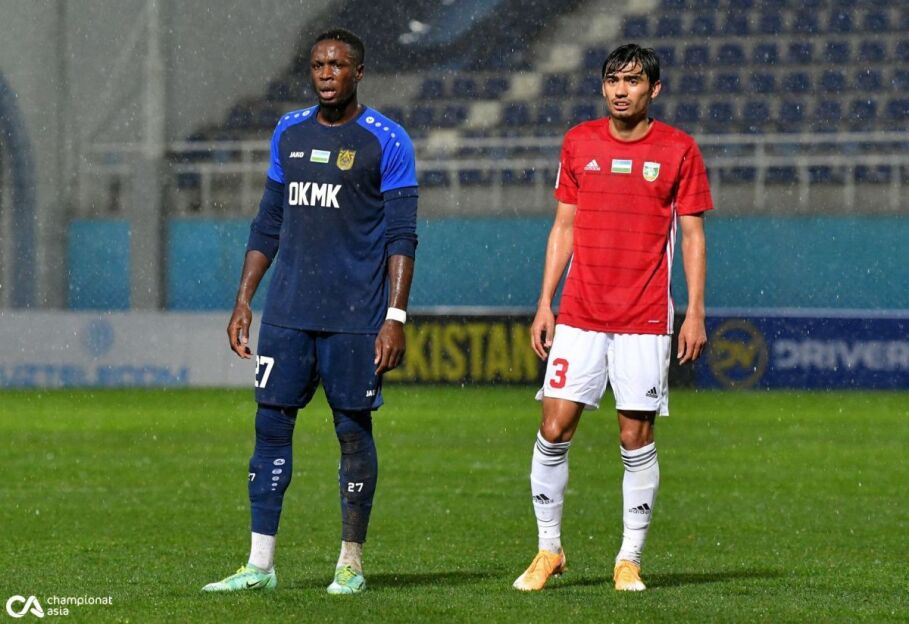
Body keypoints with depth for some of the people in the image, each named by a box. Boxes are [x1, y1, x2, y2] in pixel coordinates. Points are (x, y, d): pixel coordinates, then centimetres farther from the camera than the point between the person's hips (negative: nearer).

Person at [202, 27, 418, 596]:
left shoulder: (387, 141, -3)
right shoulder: (289, 133, 13)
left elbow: (401, 237, -5)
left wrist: (396, 318, -13)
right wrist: (244, 301, 12)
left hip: (355, 316, -5)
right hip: (289, 311, 5)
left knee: (354, 430, 0)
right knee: (271, 422, 0)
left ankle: (351, 564, 9)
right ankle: (260, 564, 4)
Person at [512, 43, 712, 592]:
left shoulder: (678, 149, 1)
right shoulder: (579, 143, 8)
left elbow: (693, 235, 3)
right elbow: (564, 227, 13)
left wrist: (696, 314, -4)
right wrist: (545, 303, 7)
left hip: (645, 321, -2)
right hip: (579, 317, 2)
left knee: (637, 440, -2)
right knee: (553, 430, -4)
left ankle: (630, 560, 9)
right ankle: (549, 550, 10)